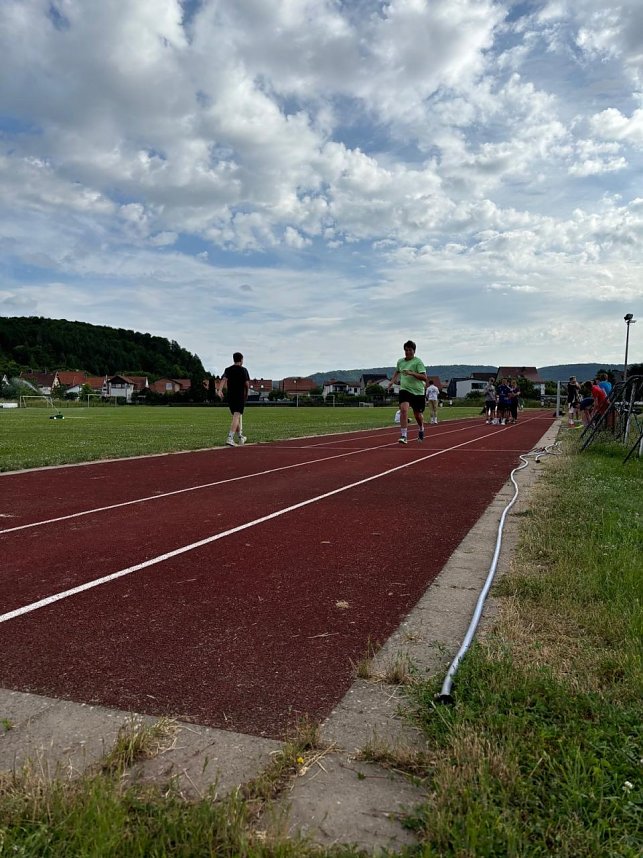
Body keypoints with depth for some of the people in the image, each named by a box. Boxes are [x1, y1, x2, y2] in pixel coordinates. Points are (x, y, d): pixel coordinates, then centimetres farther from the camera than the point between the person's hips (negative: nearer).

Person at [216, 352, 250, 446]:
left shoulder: (227, 369, 9)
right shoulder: (243, 370, -2)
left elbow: (224, 379, -8)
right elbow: (247, 383, -5)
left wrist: (219, 390, -20)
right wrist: (246, 393, 12)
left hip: (230, 396, 5)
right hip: (240, 396, -5)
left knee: (236, 416, 18)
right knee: (236, 416, -13)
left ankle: (240, 437, 31)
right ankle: (230, 438, -28)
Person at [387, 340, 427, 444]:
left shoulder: (418, 362, -8)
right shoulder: (400, 361, 8)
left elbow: (424, 377, -17)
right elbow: (397, 371, 31)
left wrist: (412, 373, -27)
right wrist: (392, 381, 16)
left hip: (417, 391, -2)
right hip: (404, 389, 3)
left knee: (418, 414, 10)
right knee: (403, 409, -21)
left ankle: (421, 429, 44)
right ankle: (404, 436, -20)